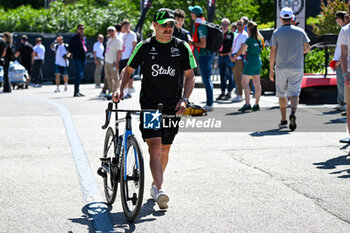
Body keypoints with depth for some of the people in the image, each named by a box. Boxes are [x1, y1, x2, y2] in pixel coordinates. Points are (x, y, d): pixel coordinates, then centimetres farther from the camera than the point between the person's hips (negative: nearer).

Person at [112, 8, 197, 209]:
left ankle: (156, 183, 32)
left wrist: (184, 99, -7)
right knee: (155, 147, -15)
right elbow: (129, 70, 10)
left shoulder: (182, 47, 3)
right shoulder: (144, 47, 1)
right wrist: (121, 89, -6)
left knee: (165, 148, 11)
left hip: (172, 107, 2)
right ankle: (160, 190, -23)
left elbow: (190, 76, 6)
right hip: (149, 104, -2)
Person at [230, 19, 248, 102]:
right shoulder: (236, 34, 19)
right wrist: (231, 56, 8)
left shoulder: (244, 35, -8)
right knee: (236, 77, 9)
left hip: (240, 59, -9)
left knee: (238, 77, -11)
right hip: (234, 59, 9)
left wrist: (235, 57, -17)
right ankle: (238, 94, 14)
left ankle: (240, 96, -9)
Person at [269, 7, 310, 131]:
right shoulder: (300, 31, 2)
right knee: (294, 93, -3)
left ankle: (284, 120, 15)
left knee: (282, 94, 12)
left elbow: (273, 52, -4)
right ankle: (293, 113, -30)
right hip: (297, 68, 0)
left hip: (281, 68, 0)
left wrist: (271, 69, 1)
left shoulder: (277, 33, -2)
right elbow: (307, 48, 6)